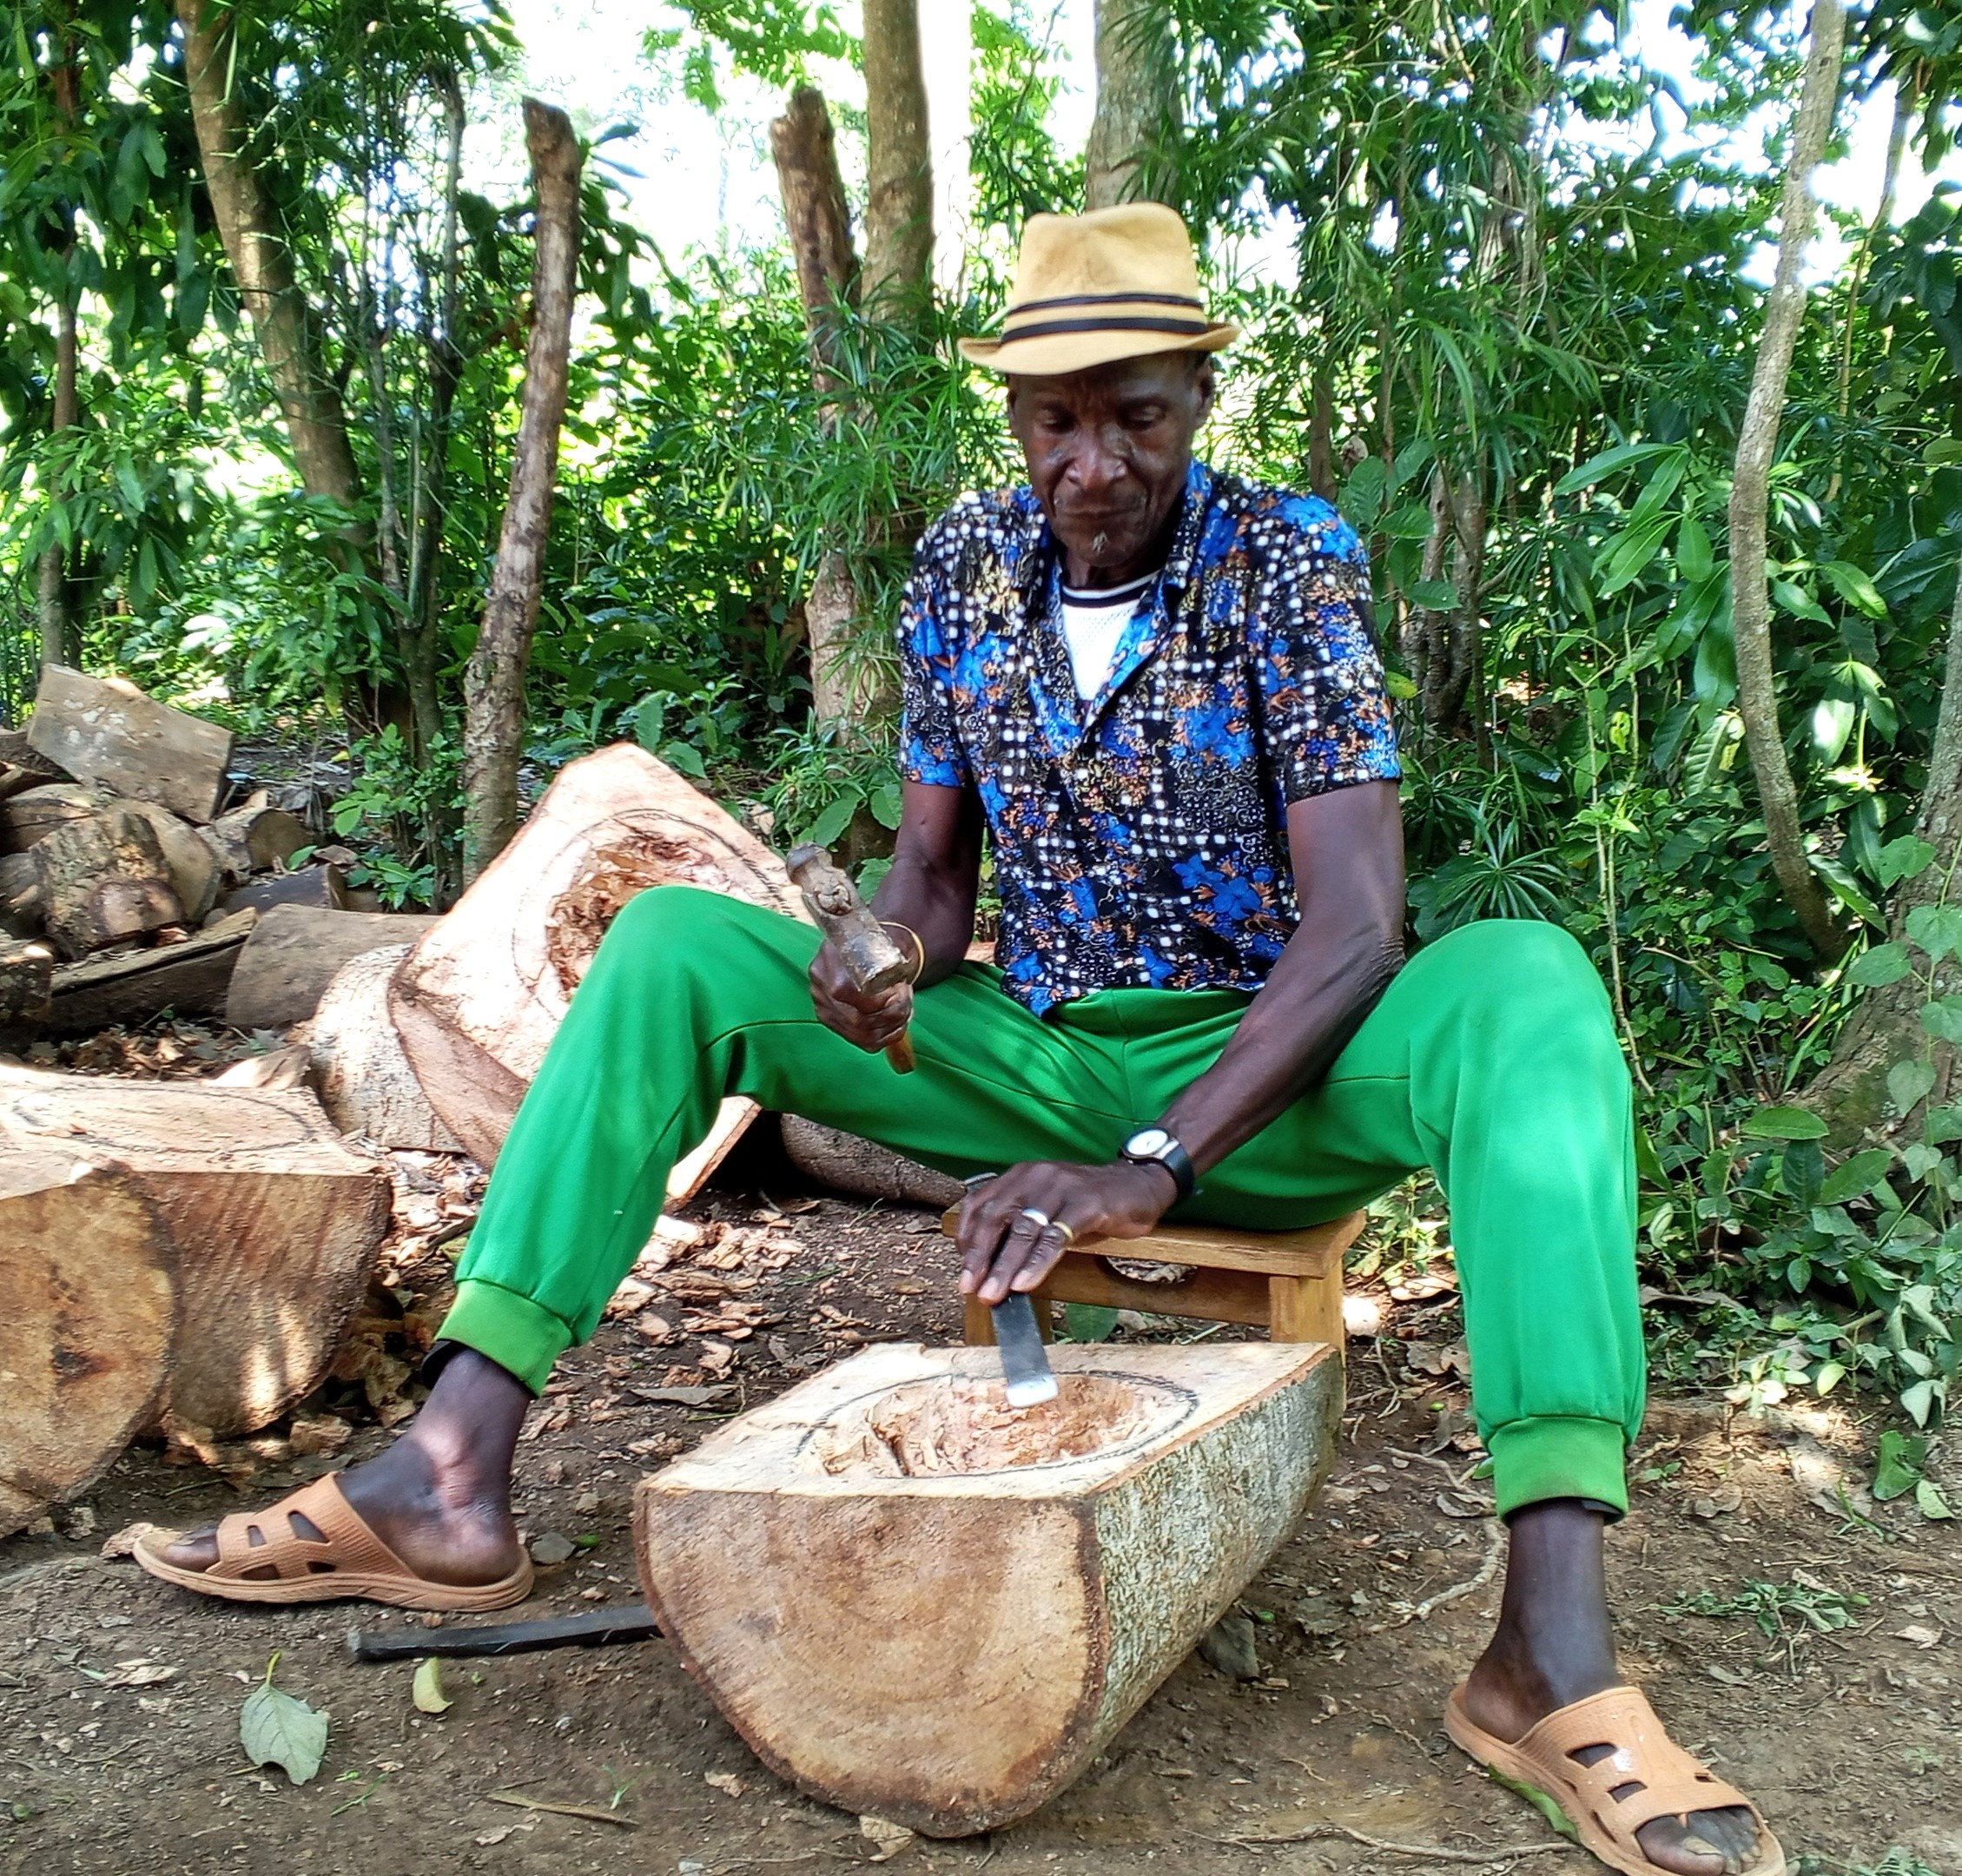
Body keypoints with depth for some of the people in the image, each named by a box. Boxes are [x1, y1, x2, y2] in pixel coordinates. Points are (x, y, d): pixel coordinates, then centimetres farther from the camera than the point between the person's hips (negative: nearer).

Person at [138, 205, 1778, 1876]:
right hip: (1033, 1053, 4)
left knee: (1530, 987, -33)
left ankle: (1556, 1651, -41)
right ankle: (451, 1481, -19)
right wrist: (884, 966, -19)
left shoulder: (1292, 561, -11)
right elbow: (933, 873, 7)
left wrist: (1155, 1163, -31)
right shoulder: (964, 565, 2)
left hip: (1264, 1079, -3)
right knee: (673, 944, -11)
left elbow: (1358, 922, -20)